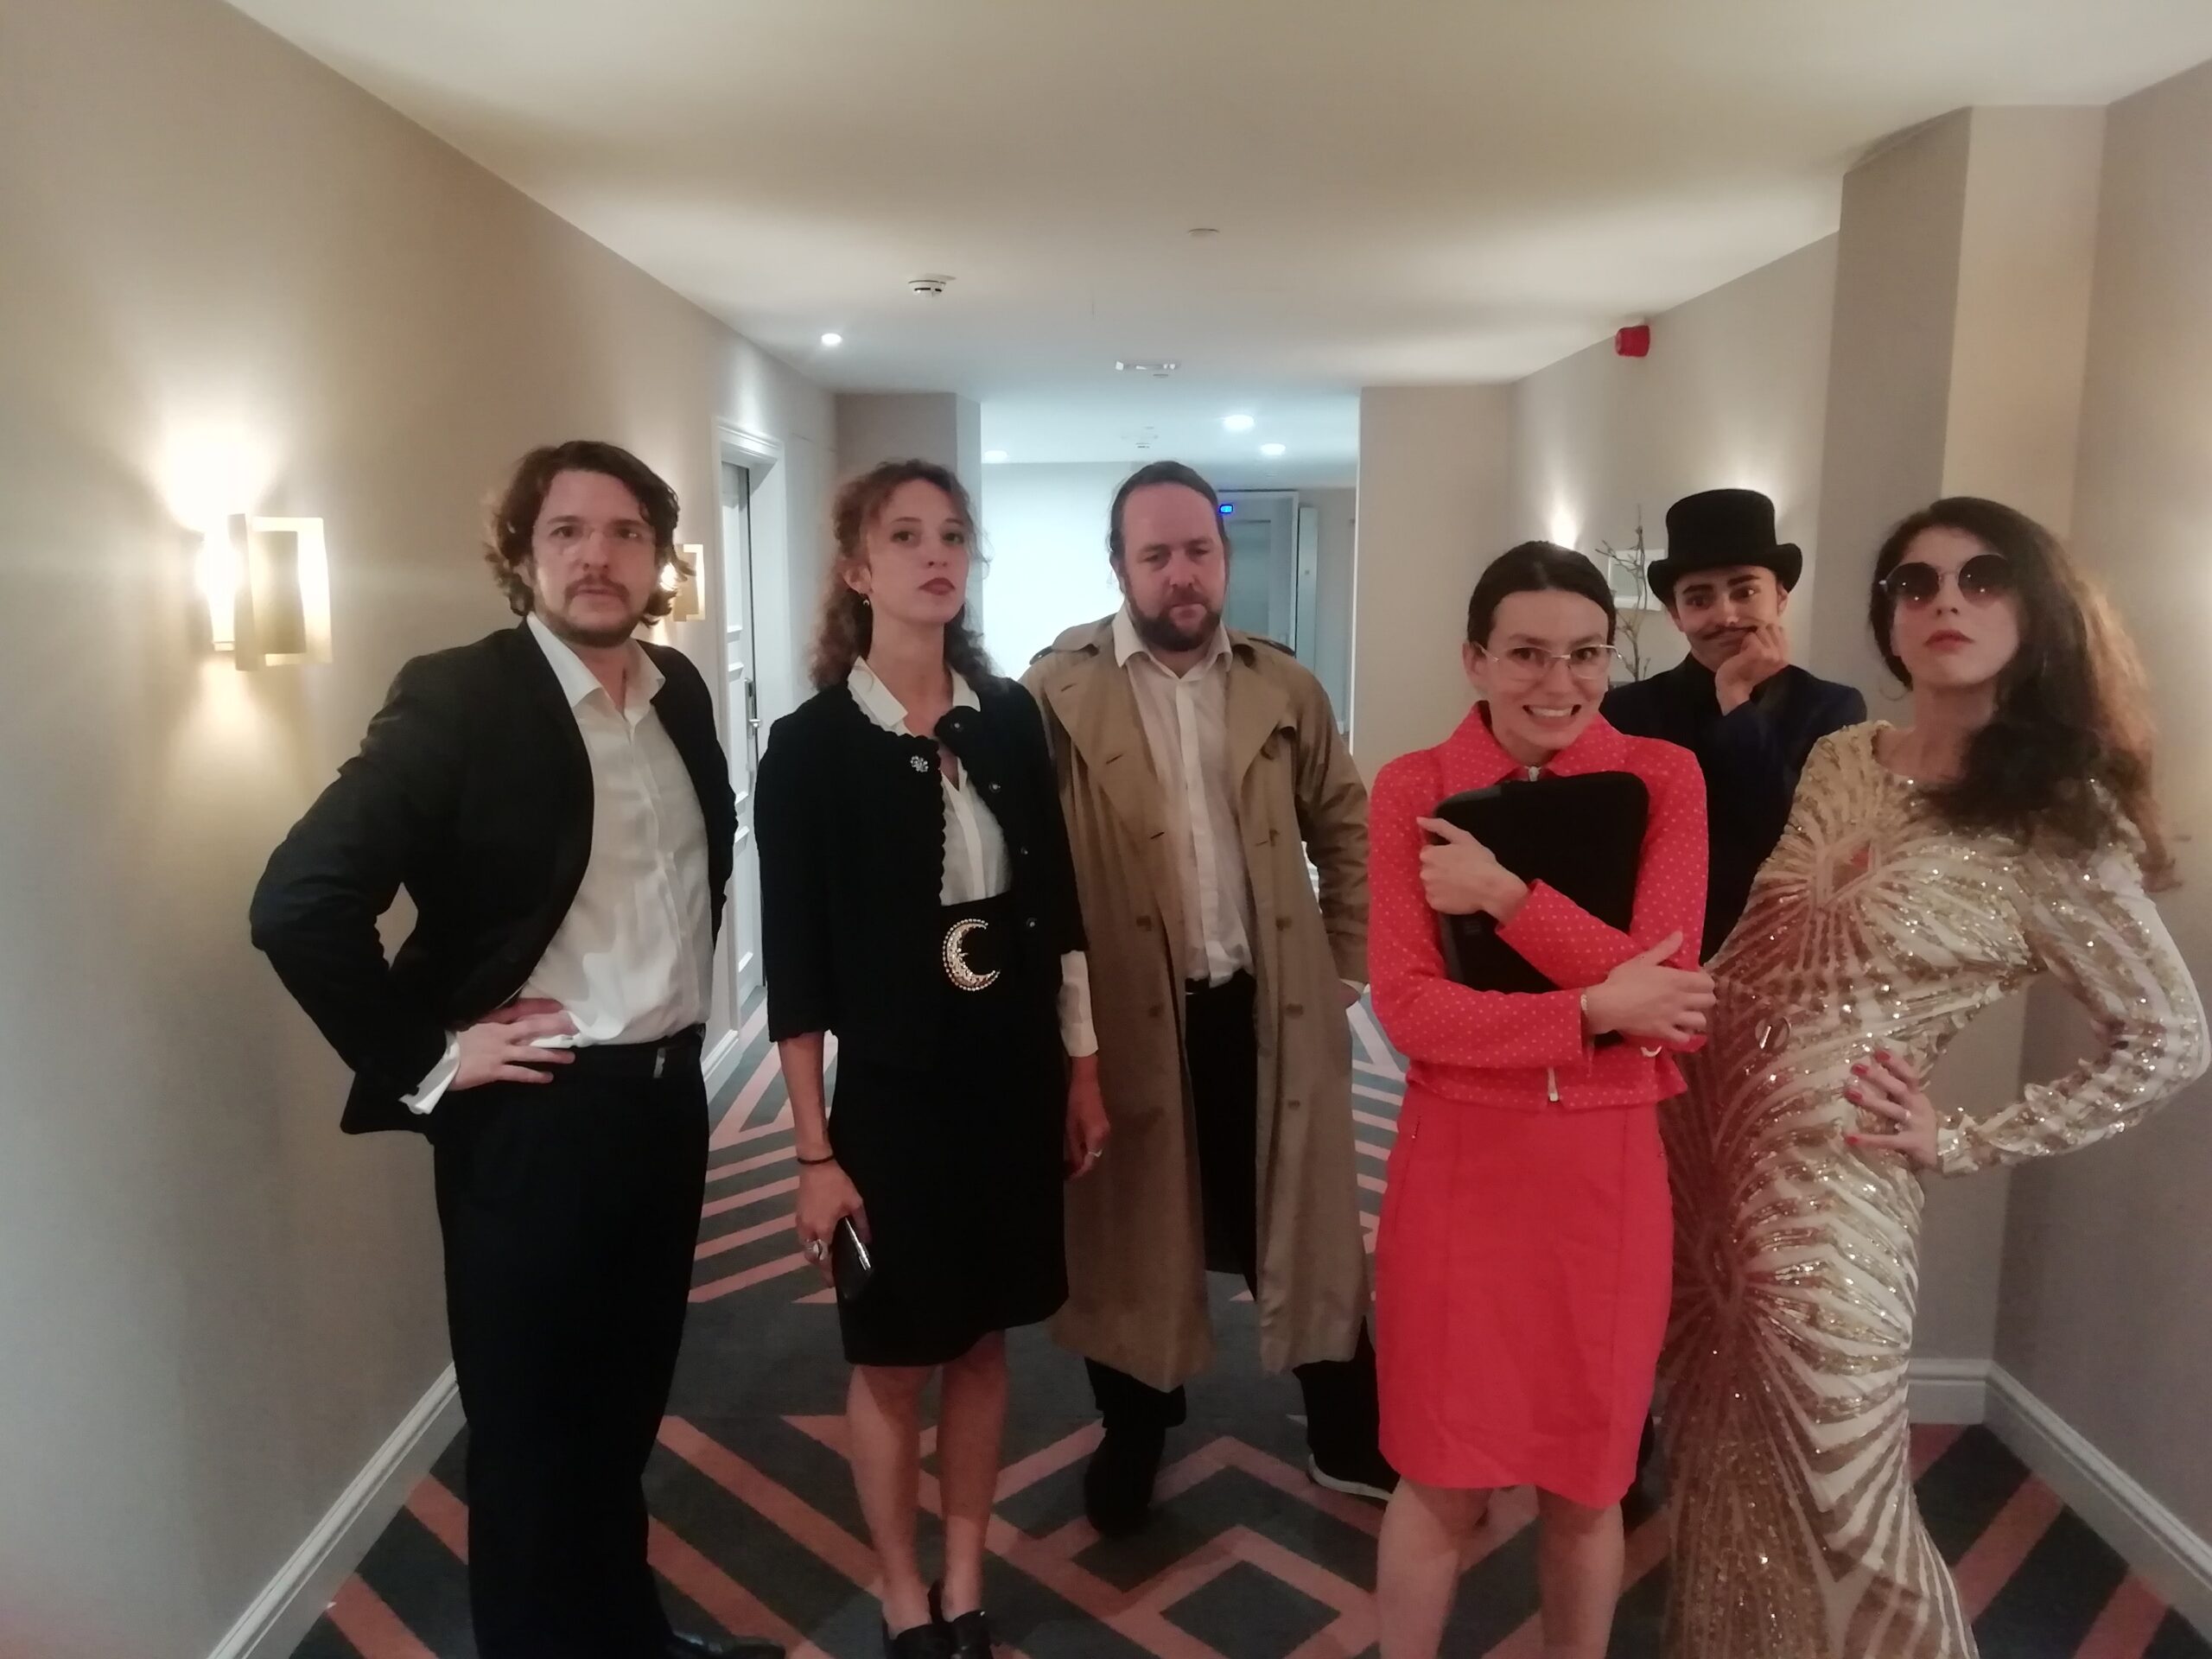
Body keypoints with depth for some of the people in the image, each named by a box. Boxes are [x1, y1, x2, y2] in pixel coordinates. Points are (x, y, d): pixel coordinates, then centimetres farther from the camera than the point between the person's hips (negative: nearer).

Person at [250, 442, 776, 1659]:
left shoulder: (679, 691, 5)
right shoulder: (457, 698, -15)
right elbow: (298, 900, -20)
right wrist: (423, 1060, -16)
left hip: (668, 1095, 6)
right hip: (537, 1115, -6)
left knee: (626, 1406, 23)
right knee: (530, 1433, 12)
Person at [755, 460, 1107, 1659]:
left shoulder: (1009, 716, 1)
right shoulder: (810, 743, -9)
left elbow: (1057, 904, 6)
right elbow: (795, 963, -8)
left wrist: (1083, 1067, 7)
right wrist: (814, 1149, -8)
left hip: (1013, 1075, 3)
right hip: (890, 1087, -3)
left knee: (983, 1340, 16)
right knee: (892, 1359, 11)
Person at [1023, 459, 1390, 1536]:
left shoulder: (1285, 688, 4)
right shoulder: (1058, 689, -7)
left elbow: (1346, 830, 13)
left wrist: (1347, 964, 8)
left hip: (1273, 1008, 3)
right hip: (1125, 1015, -2)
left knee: (1303, 1224, 15)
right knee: (1130, 1233, 14)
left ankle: (1349, 1441, 35)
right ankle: (1132, 1437, 37)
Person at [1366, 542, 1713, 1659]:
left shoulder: (1663, 779, -3)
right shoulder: (1413, 788, -5)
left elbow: (1665, 996, -12)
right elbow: (1408, 1009, -12)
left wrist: (1506, 895, -20)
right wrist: (1597, 1009, -18)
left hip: (1608, 1170, 1)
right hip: (1458, 1164, -1)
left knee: (1586, 1482, 17)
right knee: (1442, 1482, 12)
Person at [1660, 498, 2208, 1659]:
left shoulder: (2056, 821, -10)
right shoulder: (1839, 760, 5)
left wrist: (1966, 1143, -6)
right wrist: (1674, 1067, 7)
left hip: (1823, 1183, -5)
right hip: (1702, 1134, 6)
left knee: (1836, 1516, 9)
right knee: (1719, 1478, 19)